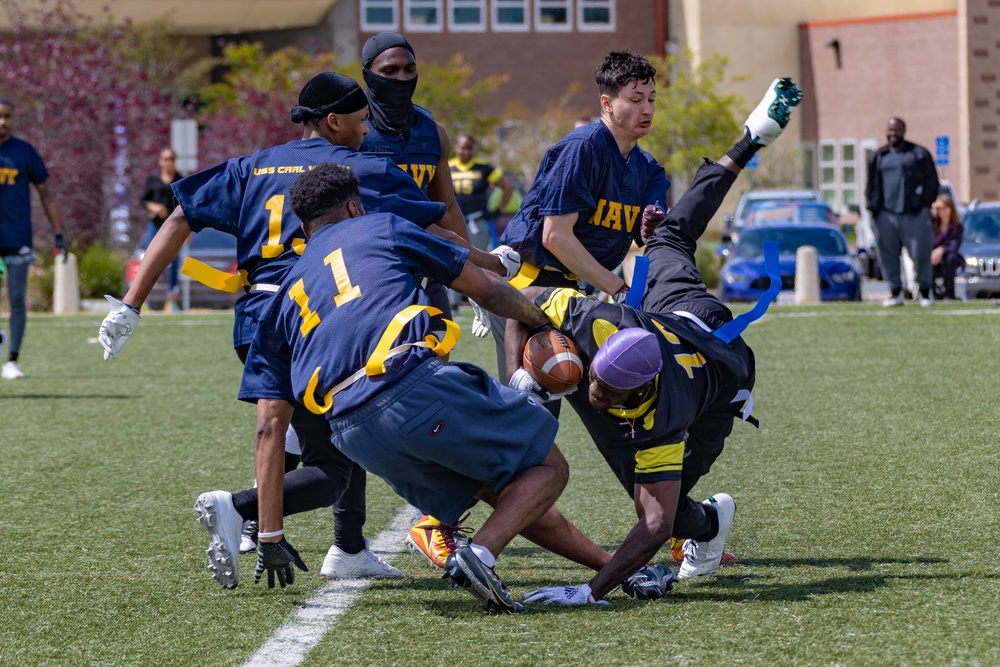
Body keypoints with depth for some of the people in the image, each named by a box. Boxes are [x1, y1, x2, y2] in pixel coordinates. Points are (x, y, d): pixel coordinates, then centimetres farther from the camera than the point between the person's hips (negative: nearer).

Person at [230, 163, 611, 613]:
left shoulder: (285, 298, 27)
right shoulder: (382, 229, 21)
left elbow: (270, 427, 19)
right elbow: (487, 290, 24)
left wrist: (270, 538, 20)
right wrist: (547, 322, 42)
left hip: (353, 436, 5)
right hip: (417, 385, -5)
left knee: (504, 492, 24)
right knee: (546, 468, 8)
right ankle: (481, 554, -17)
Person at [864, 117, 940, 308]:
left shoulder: (919, 154, 8)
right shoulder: (877, 157, 17)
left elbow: (931, 180, 7)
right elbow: (871, 185, 20)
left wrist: (926, 204, -2)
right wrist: (873, 206, 8)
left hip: (913, 213, -3)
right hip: (885, 214, 3)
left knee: (920, 255, -4)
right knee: (887, 255, 0)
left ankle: (925, 292, 9)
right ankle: (895, 293, 8)